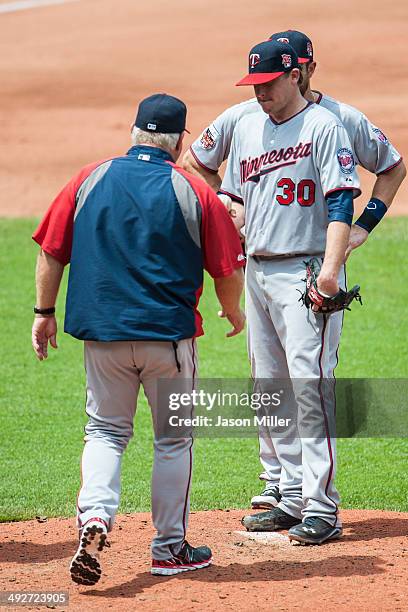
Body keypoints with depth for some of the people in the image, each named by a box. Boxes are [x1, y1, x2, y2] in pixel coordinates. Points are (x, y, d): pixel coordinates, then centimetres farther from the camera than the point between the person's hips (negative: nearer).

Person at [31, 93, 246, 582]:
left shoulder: (89, 180, 1)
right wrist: (233, 312, 19)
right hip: (169, 334, -2)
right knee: (173, 439, 12)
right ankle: (170, 548, 18)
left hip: (101, 331, 2)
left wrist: (45, 312, 14)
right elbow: (228, 270, 0)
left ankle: (94, 520, -11)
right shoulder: (194, 192, -5)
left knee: (106, 432, 13)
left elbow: (51, 252, 3)